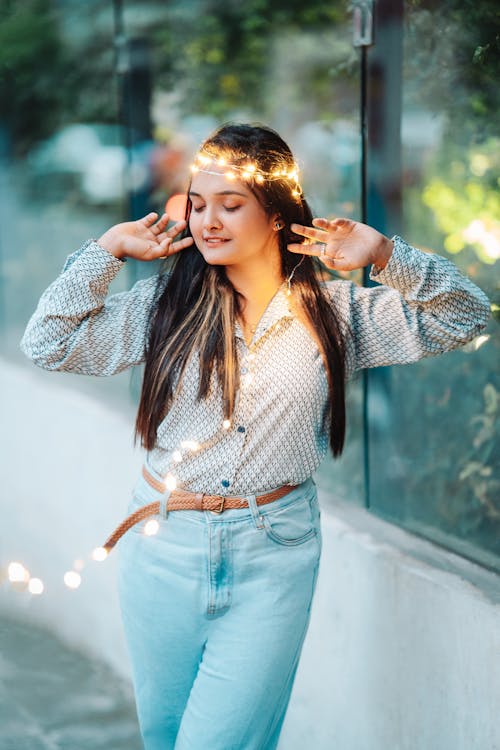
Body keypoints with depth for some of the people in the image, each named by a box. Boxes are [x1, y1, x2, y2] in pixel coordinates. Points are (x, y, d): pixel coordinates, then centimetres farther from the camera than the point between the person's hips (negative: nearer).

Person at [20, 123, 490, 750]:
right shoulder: (165, 301, 1)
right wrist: (110, 248, -4)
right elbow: (48, 344, -5)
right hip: (165, 545, 2)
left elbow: (465, 317, -1)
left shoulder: (332, 310, 0)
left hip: (274, 555, -2)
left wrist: (382, 254, -13)